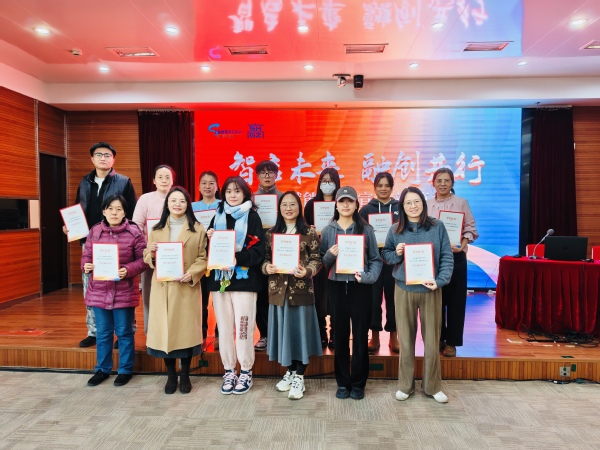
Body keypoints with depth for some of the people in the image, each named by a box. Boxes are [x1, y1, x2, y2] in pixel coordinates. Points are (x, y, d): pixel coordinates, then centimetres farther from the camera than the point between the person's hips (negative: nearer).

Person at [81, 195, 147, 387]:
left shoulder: (134, 232, -7)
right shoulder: (95, 231, 3)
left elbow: (143, 259, -6)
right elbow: (86, 255, 9)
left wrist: (128, 270, -21)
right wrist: (86, 266, -12)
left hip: (124, 292, -3)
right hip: (99, 291, 3)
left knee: (124, 332, 9)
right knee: (102, 333, 16)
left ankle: (125, 370, 25)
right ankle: (102, 369, 32)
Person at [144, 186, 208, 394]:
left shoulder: (197, 229, 2)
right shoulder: (157, 229, 10)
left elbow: (203, 258, -1)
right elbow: (147, 258, 10)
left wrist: (192, 273, -17)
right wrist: (152, 253, -12)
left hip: (187, 287, -2)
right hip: (162, 287, 2)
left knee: (186, 329, 1)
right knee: (164, 329, 3)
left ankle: (185, 376, 19)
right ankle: (171, 376, 20)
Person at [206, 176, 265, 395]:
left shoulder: (252, 217, 1)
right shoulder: (218, 216, 14)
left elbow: (258, 252, -7)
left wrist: (237, 256, -21)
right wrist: (211, 240, -7)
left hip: (244, 279, -3)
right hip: (219, 279, 4)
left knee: (243, 328, -2)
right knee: (224, 328, 6)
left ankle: (246, 372, 14)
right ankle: (229, 371, 20)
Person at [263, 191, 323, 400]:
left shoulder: (309, 232, -1)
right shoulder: (271, 233, 9)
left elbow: (316, 259, -3)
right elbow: (264, 258, 10)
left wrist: (306, 271, -21)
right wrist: (267, 267, -11)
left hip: (301, 289, -3)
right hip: (278, 290, 3)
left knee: (300, 330, 3)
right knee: (284, 331, 11)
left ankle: (299, 377, 16)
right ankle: (290, 371, 28)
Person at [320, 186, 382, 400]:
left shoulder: (366, 229, 1)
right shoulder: (328, 230, 5)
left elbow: (376, 259, 1)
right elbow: (321, 262, 6)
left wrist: (368, 276, -16)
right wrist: (330, 255, -14)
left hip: (360, 287, -1)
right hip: (337, 287, 1)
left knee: (360, 336, 6)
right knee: (340, 336, 8)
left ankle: (358, 383, 21)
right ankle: (343, 382, 22)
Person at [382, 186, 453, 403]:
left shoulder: (437, 227, 0)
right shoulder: (395, 230, 3)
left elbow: (447, 257, -1)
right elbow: (385, 255, 10)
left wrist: (440, 280, -15)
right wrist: (396, 253, -12)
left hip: (430, 290, 0)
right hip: (404, 290, 1)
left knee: (432, 339, 7)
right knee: (406, 339, 9)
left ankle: (433, 385, 25)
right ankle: (405, 384, 24)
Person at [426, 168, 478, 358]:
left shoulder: (461, 203, 2)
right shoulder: (426, 204, 7)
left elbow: (470, 228, -1)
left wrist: (462, 246, -16)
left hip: (456, 256, -1)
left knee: (455, 299, 3)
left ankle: (451, 342, 15)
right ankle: (437, 339, 22)